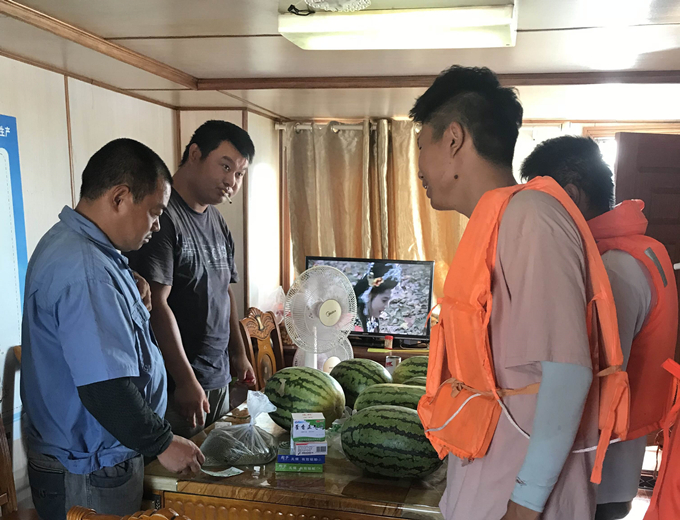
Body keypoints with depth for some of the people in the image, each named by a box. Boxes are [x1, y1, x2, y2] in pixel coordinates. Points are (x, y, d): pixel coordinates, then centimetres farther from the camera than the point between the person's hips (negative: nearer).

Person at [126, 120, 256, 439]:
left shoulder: (218, 223, 12)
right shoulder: (162, 216, -16)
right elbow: (156, 304, -21)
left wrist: (238, 353, 20)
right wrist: (185, 380, -20)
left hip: (218, 377, 8)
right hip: (178, 384, -8)